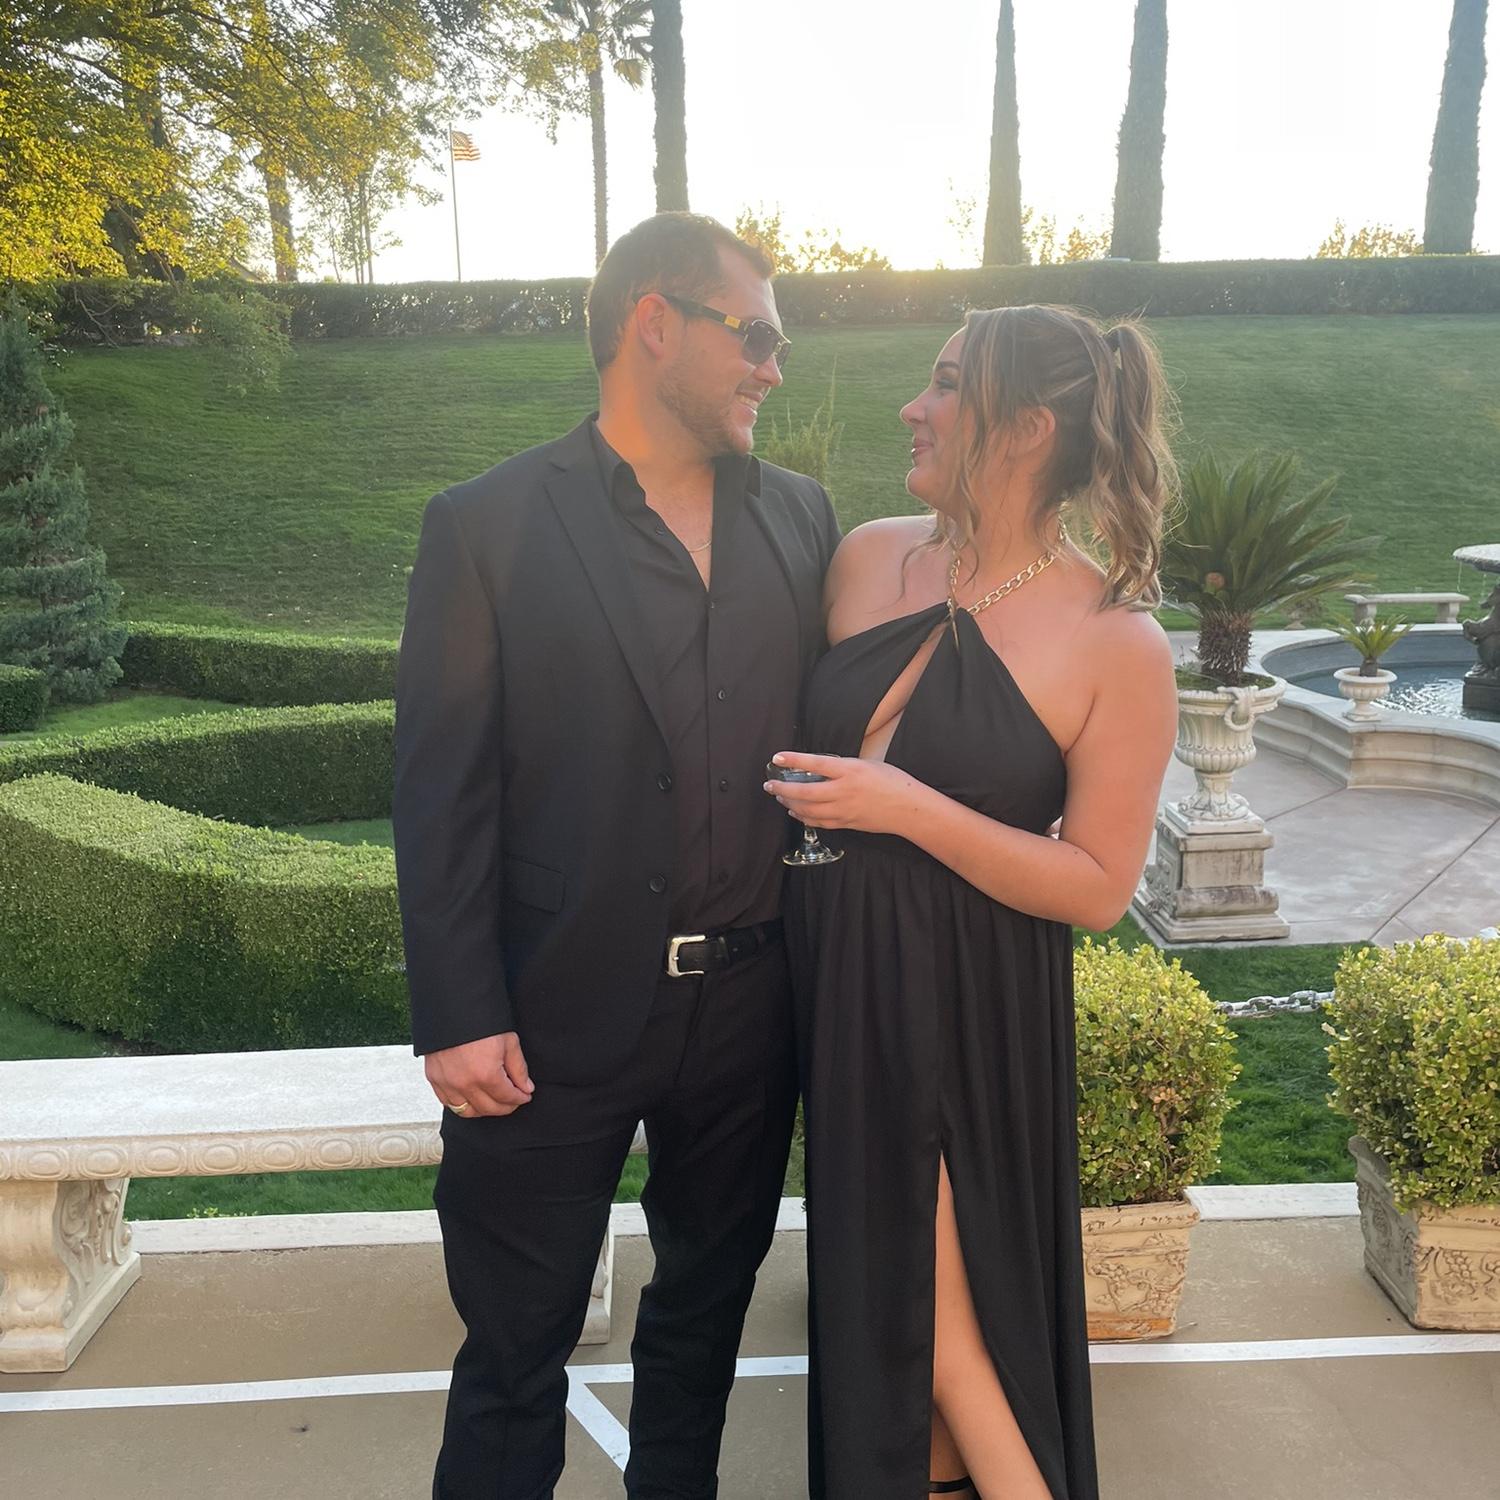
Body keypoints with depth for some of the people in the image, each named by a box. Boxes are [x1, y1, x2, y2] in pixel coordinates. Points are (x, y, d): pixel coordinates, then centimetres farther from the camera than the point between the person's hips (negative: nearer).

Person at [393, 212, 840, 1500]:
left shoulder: (800, 516, 5)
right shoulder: (488, 527, -7)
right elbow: (443, 791, -9)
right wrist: (459, 1015, -12)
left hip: (749, 1007, 4)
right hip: (561, 1012, -4)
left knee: (709, 1300, 22)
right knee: (517, 1346, 11)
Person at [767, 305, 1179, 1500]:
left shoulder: (1117, 642, -15)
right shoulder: (867, 557, 0)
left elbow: (1098, 886, -14)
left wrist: (909, 810, -22)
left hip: (969, 1008, -5)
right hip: (837, 976, 6)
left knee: (947, 1316, 7)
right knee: (877, 1288, 20)